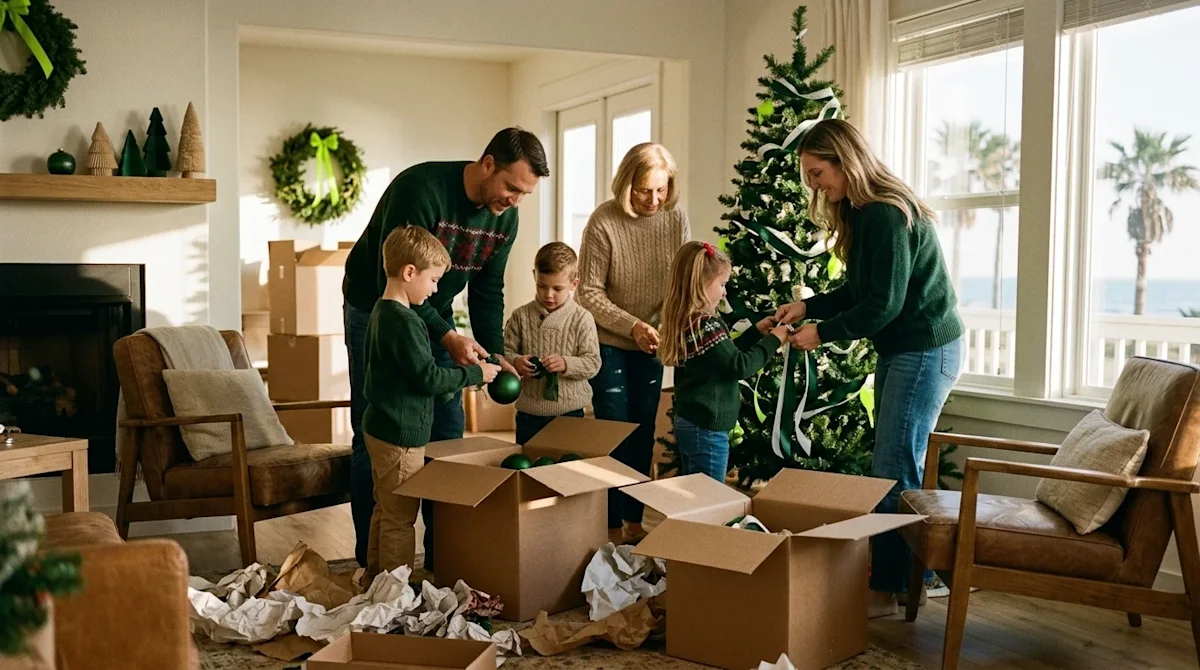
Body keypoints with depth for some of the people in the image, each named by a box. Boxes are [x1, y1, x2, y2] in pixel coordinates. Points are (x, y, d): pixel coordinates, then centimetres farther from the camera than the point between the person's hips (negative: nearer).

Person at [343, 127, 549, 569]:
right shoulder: (421, 189, -30)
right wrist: (447, 337, -34)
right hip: (376, 310, -6)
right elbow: (392, 281, -30)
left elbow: (487, 291, 1)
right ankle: (371, 560, 6)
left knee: (447, 433, 4)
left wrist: (494, 353, -11)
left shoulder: (504, 218, -7)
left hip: (434, 316, 7)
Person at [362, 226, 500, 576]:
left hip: (380, 428, 10)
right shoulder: (403, 321, -22)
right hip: (401, 434, -10)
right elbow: (428, 377, -22)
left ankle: (376, 575, 31)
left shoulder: (382, 312, 10)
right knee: (400, 517, -1)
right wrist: (476, 374, -11)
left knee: (384, 510, 20)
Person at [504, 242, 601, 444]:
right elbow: (506, 351, 4)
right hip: (529, 411, 2)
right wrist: (516, 362, -18)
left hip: (570, 411, -2)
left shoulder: (582, 319, -6)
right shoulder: (521, 316, 0)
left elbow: (593, 362, -8)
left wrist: (566, 364, -25)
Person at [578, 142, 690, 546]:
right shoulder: (604, 222, -18)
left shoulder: (675, 217, -8)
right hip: (610, 343, -4)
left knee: (643, 435, 10)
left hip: (651, 344, 4)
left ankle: (634, 521, 23)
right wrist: (632, 326, -24)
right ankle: (613, 528, 11)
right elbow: (590, 292, -15)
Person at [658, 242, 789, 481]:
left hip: (687, 423, 9)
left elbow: (724, 354, 17)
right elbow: (740, 366, -19)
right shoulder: (706, 326, -22)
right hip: (707, 429, -9)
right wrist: (773, 339, -8)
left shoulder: (684, 322, 7)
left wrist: (756, 331, 14)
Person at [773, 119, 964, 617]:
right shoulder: (862, 214, 10)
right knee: (895, 467, 12)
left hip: (926, 352, -10)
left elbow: (884, 304, -22)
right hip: (899, 350, 10)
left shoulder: (889, 215, -21)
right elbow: (858, 290, 16)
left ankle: (888, 590, 1)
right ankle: (909, 574, 21)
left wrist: (822, 333, -13)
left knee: (894, 470, -7)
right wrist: (807, 308, 5)